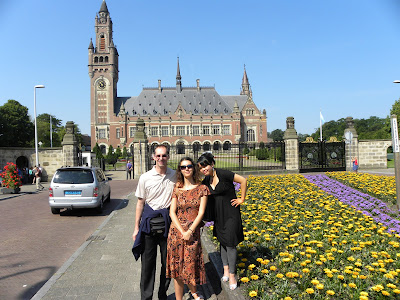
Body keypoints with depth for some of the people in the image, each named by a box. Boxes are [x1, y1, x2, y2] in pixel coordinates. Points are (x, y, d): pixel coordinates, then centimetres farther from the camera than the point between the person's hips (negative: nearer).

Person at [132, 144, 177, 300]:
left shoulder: (175, 176, 1)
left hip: (168, 221, 1)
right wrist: (137, 227, 4)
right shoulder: (145, 177, -2)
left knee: (168, 260, 11)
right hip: (149, 222, -1)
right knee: (147, 261, 5)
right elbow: (140, 202, 3)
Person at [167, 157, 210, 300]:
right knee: (177, 265, 7)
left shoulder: (202, 188, 0)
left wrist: (190, 231, -13)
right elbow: (172, 212, -2)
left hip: (193, 232, -1)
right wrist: (182, 232, -13)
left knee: (190, 264, 7)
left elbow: (201, 213, -5)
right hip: (176, 231, 1)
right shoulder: (177, 189, 2)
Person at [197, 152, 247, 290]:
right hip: (218, 213, 7)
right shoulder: (206, 181, 1)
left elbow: (243, 180, -16)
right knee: (222, 240, 14)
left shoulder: (223, 174, -19)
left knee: (230, 242, -2)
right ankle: (226, 268, 29)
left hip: (230, 212, -6)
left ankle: (232, 274, 11)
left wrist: (242, 199, -11)